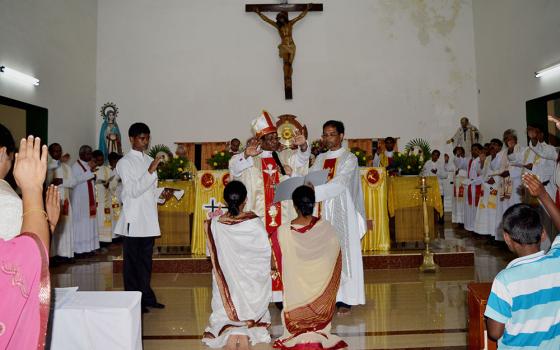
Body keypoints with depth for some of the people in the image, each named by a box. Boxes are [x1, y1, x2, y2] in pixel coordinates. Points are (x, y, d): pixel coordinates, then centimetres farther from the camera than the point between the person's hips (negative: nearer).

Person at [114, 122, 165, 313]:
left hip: (149, 219, 6)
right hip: (133, 220, -6)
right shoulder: (125, 162, -7)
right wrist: (150, 171, -25)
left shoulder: (150, 160, 13)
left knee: (146, 261, 14)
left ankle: (147, 297, 23)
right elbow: (133, 191, -17)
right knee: (132, 262, 4)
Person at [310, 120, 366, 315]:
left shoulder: (349, 159, -2)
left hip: (341, 213, -4)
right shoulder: (320, 159, 15)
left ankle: (345, 299, 5)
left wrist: (314, 192, -29)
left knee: (342, 252, -1)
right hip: (323, 212, 4)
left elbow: (339, 184, -17)